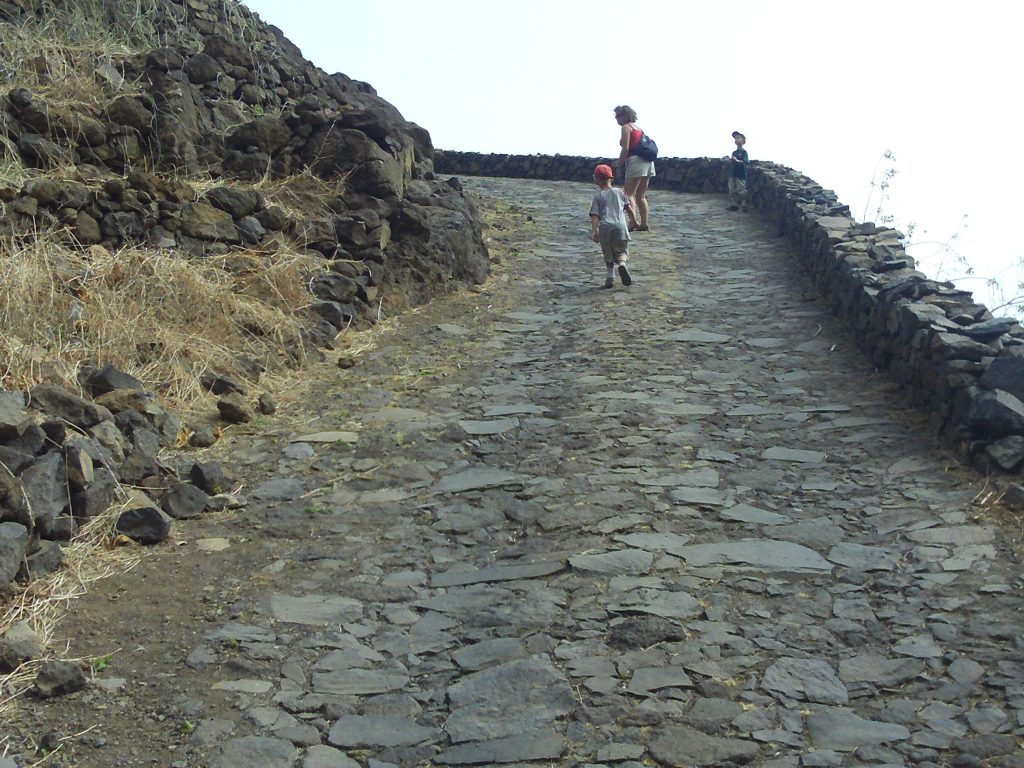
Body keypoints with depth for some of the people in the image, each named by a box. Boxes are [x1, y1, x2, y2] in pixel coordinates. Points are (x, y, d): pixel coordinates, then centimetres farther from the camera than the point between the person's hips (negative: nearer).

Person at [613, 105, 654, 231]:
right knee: (641, 196, 13)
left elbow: (625, 149, -12)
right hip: (647, 162, 9)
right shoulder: (638, 128, 23)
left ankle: (633, 222, -23)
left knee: (628, 194, -10)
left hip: (636, 160, -9)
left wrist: (619, 165, -5)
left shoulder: (626, 127, -2)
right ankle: (644, 224, 11)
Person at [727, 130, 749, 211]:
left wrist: (737, 160, -26)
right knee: (732, 191, 7)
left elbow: (746, 162, -16)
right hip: (733, 174, 7)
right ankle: (733, 205, 13)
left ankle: (743, 205, 1)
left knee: (741, 191, -6)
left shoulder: (744, 152, -6)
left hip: (741, 174, -7)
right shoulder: (734, 152, 15)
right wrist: (730, 161, -2)